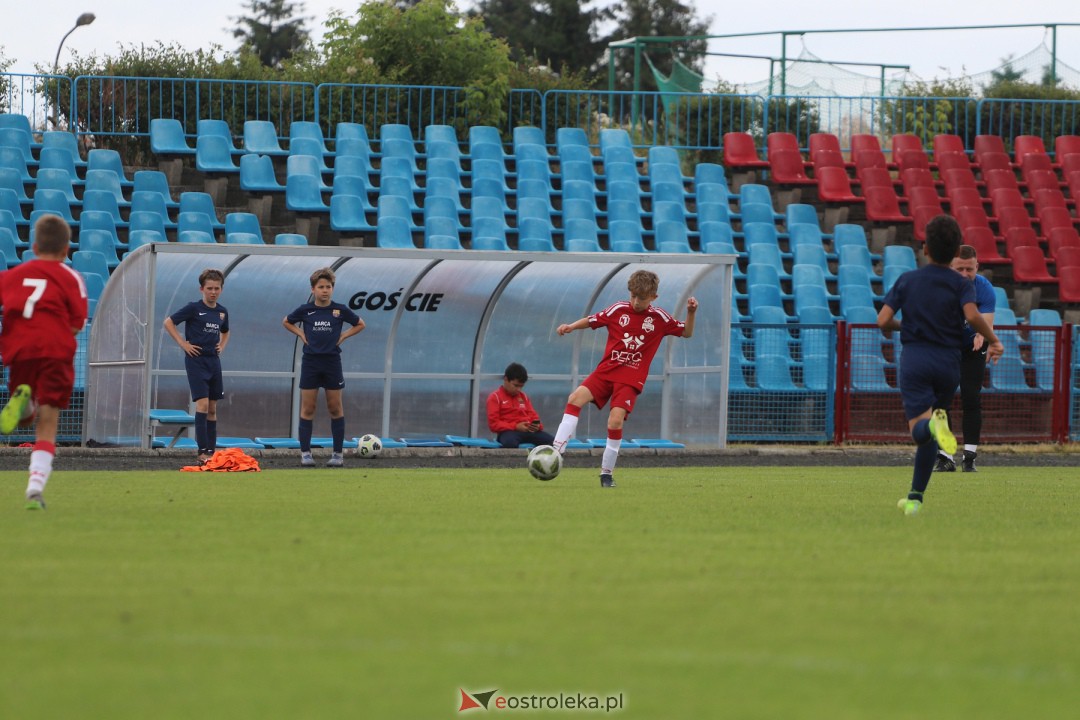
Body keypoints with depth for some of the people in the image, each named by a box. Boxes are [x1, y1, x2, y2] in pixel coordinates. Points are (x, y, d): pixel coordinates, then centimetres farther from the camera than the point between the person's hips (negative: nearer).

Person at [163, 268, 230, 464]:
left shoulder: (222, 312, 10)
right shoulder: (194, 308, -8)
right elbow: (168, 323, -9)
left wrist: (222, 346, 11)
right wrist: (183, 344, -12)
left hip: (214, 360, 6)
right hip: (196, 360, -6)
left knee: (212, 408, 9)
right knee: (202, 404, -15)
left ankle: (212, 450, 14)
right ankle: (202, 451, -17)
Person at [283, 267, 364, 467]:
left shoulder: (340, 310, -1)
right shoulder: (305, 310, -1)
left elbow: (360, 325, 13)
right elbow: (287, 322, 17)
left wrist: (343, 336, 0)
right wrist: (301, 334, 2)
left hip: (332, 361, 0)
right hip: (310, 362, 0)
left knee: (335, 409, 4)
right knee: (307, 409, 0)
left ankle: (338, 453, 9)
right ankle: (305, 453, 4)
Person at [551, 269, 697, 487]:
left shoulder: (659, 318, 1)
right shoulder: (619, 310, 1)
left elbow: (686, 332, 11)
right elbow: (591, 321, 8)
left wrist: (691, 313, -7)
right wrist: (571, 327, -10)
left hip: (631, 379, -2)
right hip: (606, 371, 2)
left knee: (616, 420, -18)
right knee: (576, 398, -20)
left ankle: (607, 472, -2)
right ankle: (556, 451, -20)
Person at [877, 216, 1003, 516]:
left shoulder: (907, 280, 4)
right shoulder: (960, 284, 0)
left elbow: (883, 321, -3)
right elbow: (972, 316, -18)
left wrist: (898, 327, 20)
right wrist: (993, 340, -3)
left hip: (914, 359, -1)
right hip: (948, 362, 1)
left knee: (919, 429, -13)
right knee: (929, 437, 15)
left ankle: (933, 424, -50)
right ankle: (915, 497, 15)